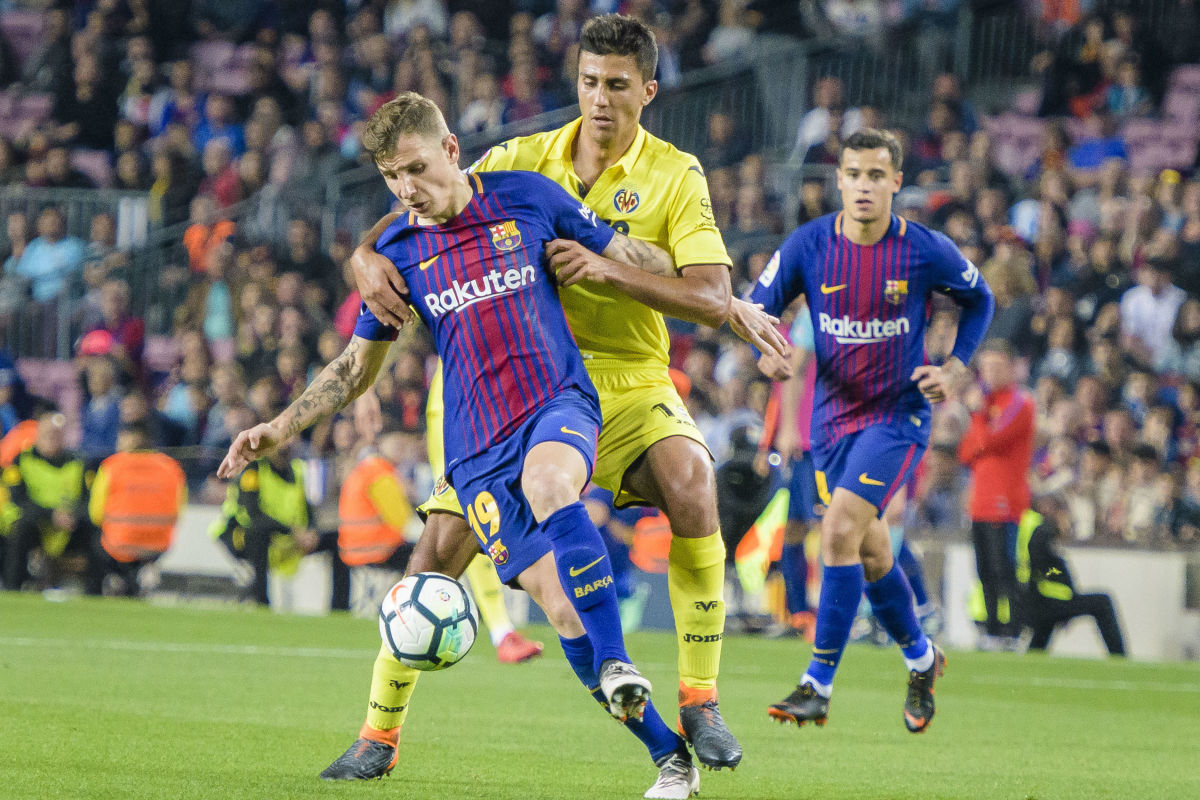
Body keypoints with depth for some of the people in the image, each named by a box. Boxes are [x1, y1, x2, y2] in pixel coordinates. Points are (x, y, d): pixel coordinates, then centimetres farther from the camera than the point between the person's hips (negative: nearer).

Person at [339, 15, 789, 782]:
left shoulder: (675, 174, -5)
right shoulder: (521, 161, 0)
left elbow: (710, 296, -16)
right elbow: (412, 217, 1)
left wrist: (610, 271, -29)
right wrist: (370, 261, -22)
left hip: (631, 382, -1)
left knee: (693, 486, -30)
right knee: (446, 539, -11)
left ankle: (700, 700, -18)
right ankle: (379, 732, 6)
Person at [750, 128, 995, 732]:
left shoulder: (927, 251, -10)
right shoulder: (808, 245, -6)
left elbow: (979, 300, 9)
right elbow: (758, 306, 2)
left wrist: (954, 368, -3)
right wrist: (766, 351, -20)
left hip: (898, 414, -4)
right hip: (833, 415, 4)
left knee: (840, 531, -21)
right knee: (870, 555, 13)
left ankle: (818, 685, -16)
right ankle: (921, 657, 38)